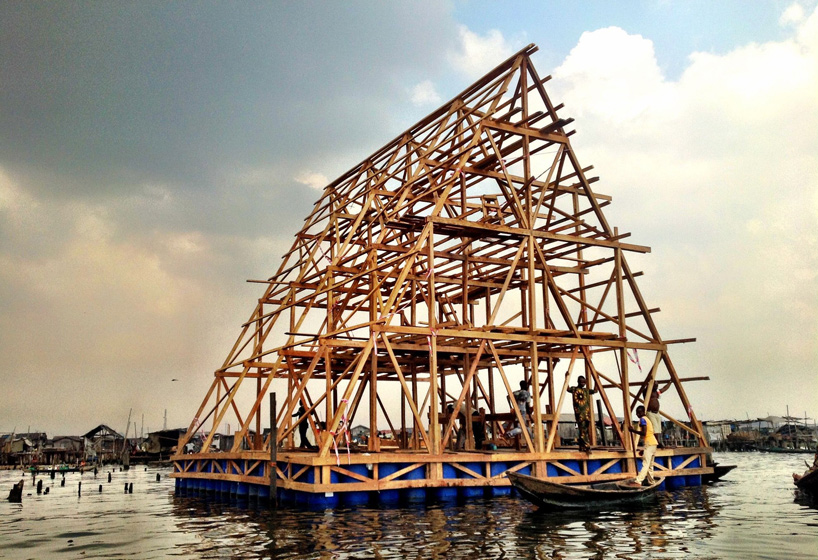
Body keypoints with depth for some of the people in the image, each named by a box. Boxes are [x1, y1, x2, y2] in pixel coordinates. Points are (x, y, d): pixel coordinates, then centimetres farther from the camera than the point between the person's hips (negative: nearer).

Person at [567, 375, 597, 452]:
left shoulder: (586, 390, 18)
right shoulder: (574, 389, 3)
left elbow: (595, 390, 15)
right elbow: (568, 389, -15)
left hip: (586, 412, 5)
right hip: (579, 413, -5)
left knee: (586, 430, 5)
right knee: (582, 430, -12)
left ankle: (582, 448, 13)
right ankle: (587, 447, -18)